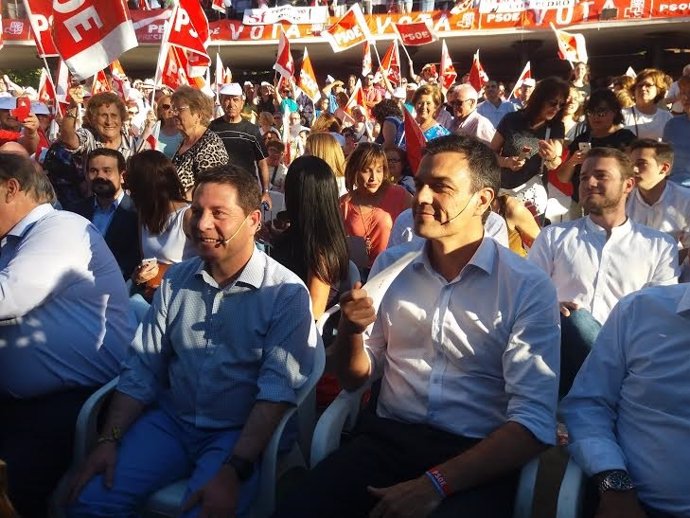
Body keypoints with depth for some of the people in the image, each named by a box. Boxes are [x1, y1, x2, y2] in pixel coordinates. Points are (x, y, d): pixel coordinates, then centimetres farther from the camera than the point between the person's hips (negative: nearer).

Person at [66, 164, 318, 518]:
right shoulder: (176, 279, 6)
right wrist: (109, 440, -5)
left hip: (239, 433, -4)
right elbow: (142, 369, 6)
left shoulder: (286, 293, -10)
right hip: (170, 421, 4)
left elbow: (277, 391, -17)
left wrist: (234, 471, -25)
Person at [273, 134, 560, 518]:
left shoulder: (529, 288, -5)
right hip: (387, 439, 3)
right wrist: (351, 330, -8)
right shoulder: (390, 265, 9)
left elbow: (535, 421, -12)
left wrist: (434, 484, -20)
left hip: (477, 460, -3)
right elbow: (354, 379, 14)